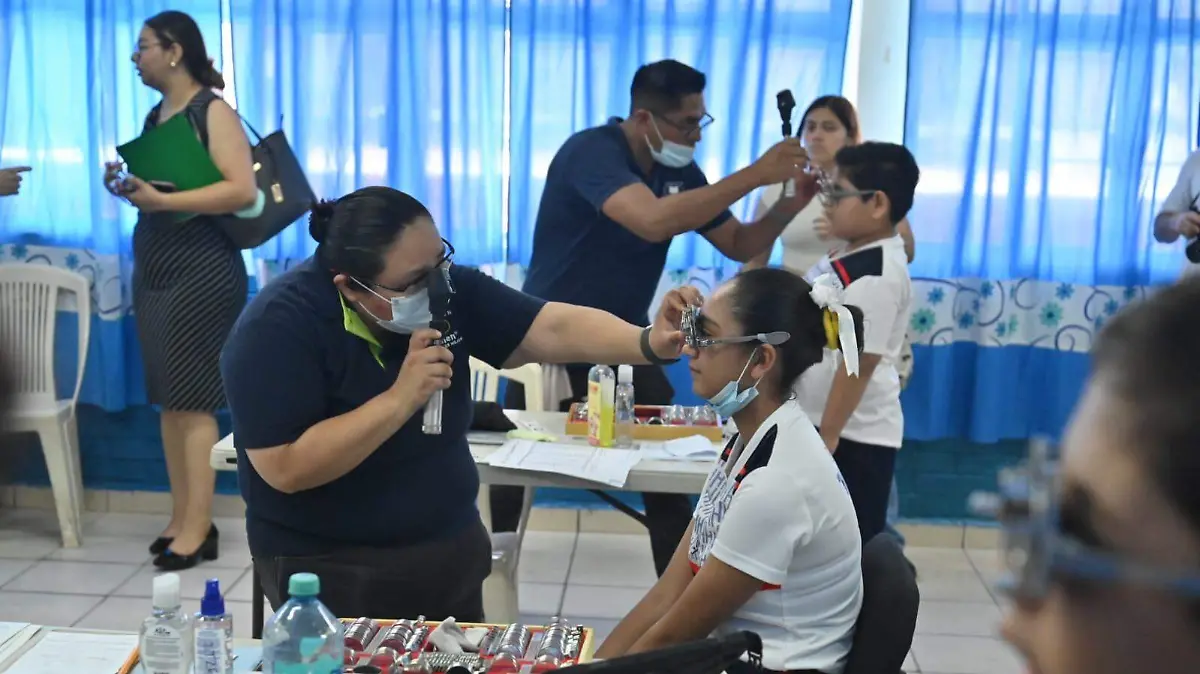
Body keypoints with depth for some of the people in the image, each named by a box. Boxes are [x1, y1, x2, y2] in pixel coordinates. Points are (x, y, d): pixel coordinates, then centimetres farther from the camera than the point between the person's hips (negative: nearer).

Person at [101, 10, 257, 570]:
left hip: (202, 270, -8)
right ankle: (181, 519, 14)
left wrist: (161, 200, -24)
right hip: (153, 267, 8)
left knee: (192, 400, -7)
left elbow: (243, 191, -20)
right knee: (168, 399, 7)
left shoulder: (213, 112, -8)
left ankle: (198, 529, -2)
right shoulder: (154, 117, 15)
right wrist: (127, 186, 3)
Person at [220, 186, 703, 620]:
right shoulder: (280, 328, -22)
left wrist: (649, 343, -27)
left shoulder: (447, 289, -5)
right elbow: (286, 469, -28)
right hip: (331, 571, -6)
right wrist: (401, 398, -31)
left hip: (454, 554, 6)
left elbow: (553, 328, -11)